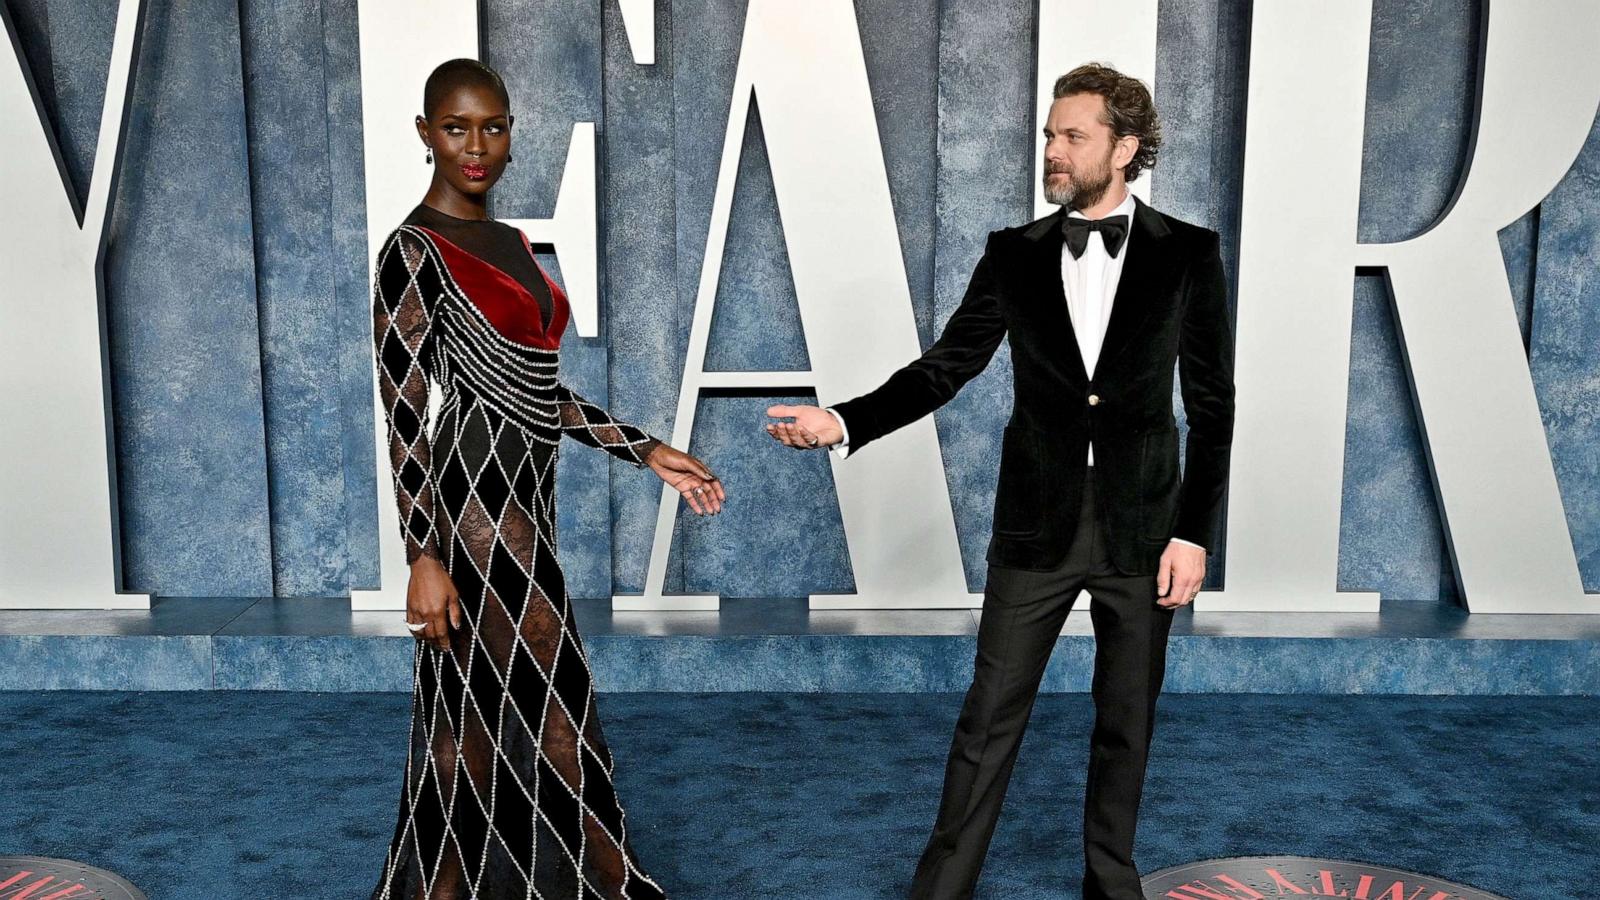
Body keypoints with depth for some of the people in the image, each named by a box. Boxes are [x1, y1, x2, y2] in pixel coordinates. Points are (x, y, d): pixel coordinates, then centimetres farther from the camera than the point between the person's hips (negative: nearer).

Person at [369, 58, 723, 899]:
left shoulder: (512, 244, 13)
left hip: (523, 491, 8)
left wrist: (647, 453, 9)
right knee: (540, 712, 0)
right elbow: (402, 415, -14)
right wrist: (423, 557, -18)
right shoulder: (414, 249, -11)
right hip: (476, 497, -8)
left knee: (484, 714, 16)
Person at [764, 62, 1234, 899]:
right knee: (989, 715, 5)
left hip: (1141, 527, 0)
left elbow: (1212, 405, -1)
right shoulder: (1014, 254, 2)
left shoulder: (1188, 254, -2)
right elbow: (944, 367, 0)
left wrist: (1194, 531, -5)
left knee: (1126, 721, 13)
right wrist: (845, 421, -15)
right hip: (1037, 525, 1)